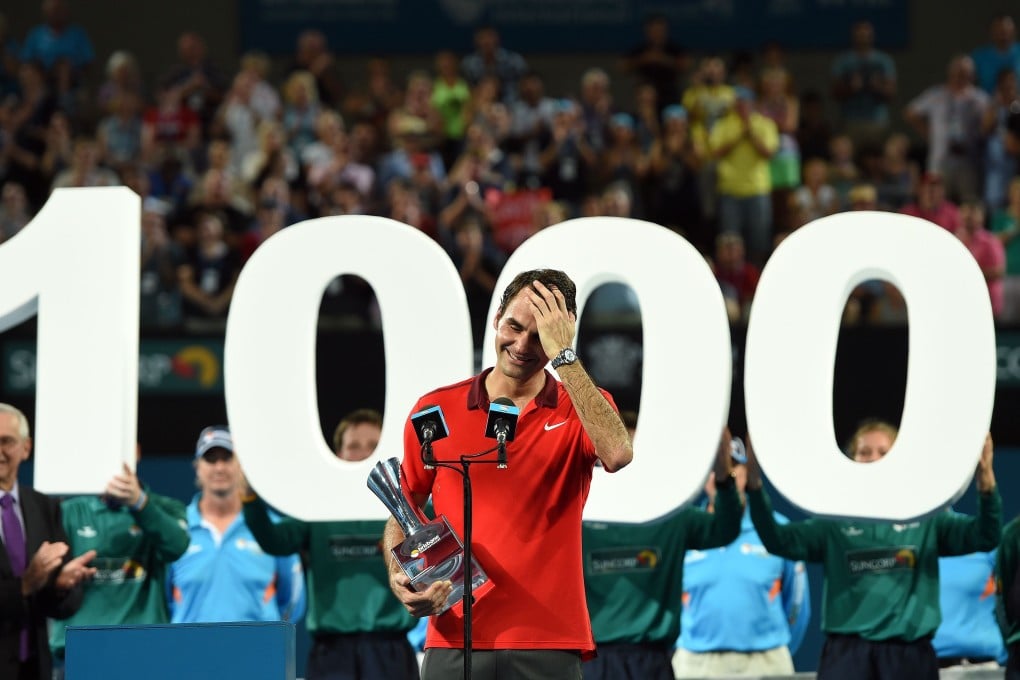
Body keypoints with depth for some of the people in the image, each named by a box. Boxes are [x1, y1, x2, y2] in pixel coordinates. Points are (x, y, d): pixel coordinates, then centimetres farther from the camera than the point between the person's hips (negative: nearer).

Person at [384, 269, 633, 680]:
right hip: (455, 641, 1)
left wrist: (562, 354, -15)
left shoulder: (579, 411, 5)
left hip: (548, 645, -1)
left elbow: (617, 454, -19)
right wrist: (399, 579, -5)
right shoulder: (436, 410, 8)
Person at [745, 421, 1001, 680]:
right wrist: (755, 488, -20)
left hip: (909, 654, 1)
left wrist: (987, 489, -26)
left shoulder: (925, 519, 7)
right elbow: (778, 540, -4)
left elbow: (984, 537, -5)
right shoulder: (835, 524, 6)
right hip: (847, 652, -1)